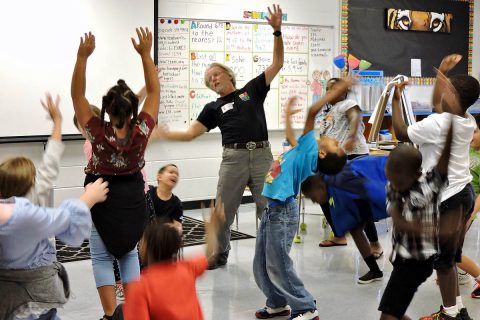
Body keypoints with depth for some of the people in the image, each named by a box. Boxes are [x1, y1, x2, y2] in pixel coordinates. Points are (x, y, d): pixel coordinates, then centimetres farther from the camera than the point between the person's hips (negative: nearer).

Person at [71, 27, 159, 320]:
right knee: (129, 253, 17)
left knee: (102, 258, 7)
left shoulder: (98, 132, -23)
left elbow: (77, 95, -19)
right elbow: (154, 91, -11)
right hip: (132, 197, 3)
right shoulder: (142, 131, -18)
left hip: (102, 198, -3)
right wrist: (146, 54, -15)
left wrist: (82, 57, -25)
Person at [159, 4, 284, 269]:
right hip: (233, 158, 1)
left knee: (268, 208, 1)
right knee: (223, 210, 5)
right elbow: (190, 133, 11)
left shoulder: (252, 90, 12)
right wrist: (161, 134, 0)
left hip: (262, 155, -1)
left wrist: (277, 31, -4)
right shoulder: (213, 108, 14)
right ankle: (220, 254, 23)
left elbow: (277, 63, 6)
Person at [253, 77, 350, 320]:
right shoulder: (304, 151, 11)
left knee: (279, 266, -4)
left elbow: (313, 111, -16)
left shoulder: (310, 151, -10)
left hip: (282, 212, -9)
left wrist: (338, 90, -13)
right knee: (261, 264, 14)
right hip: (272, 209, 9)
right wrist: (288, 114, 37)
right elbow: (290, 138, 33)